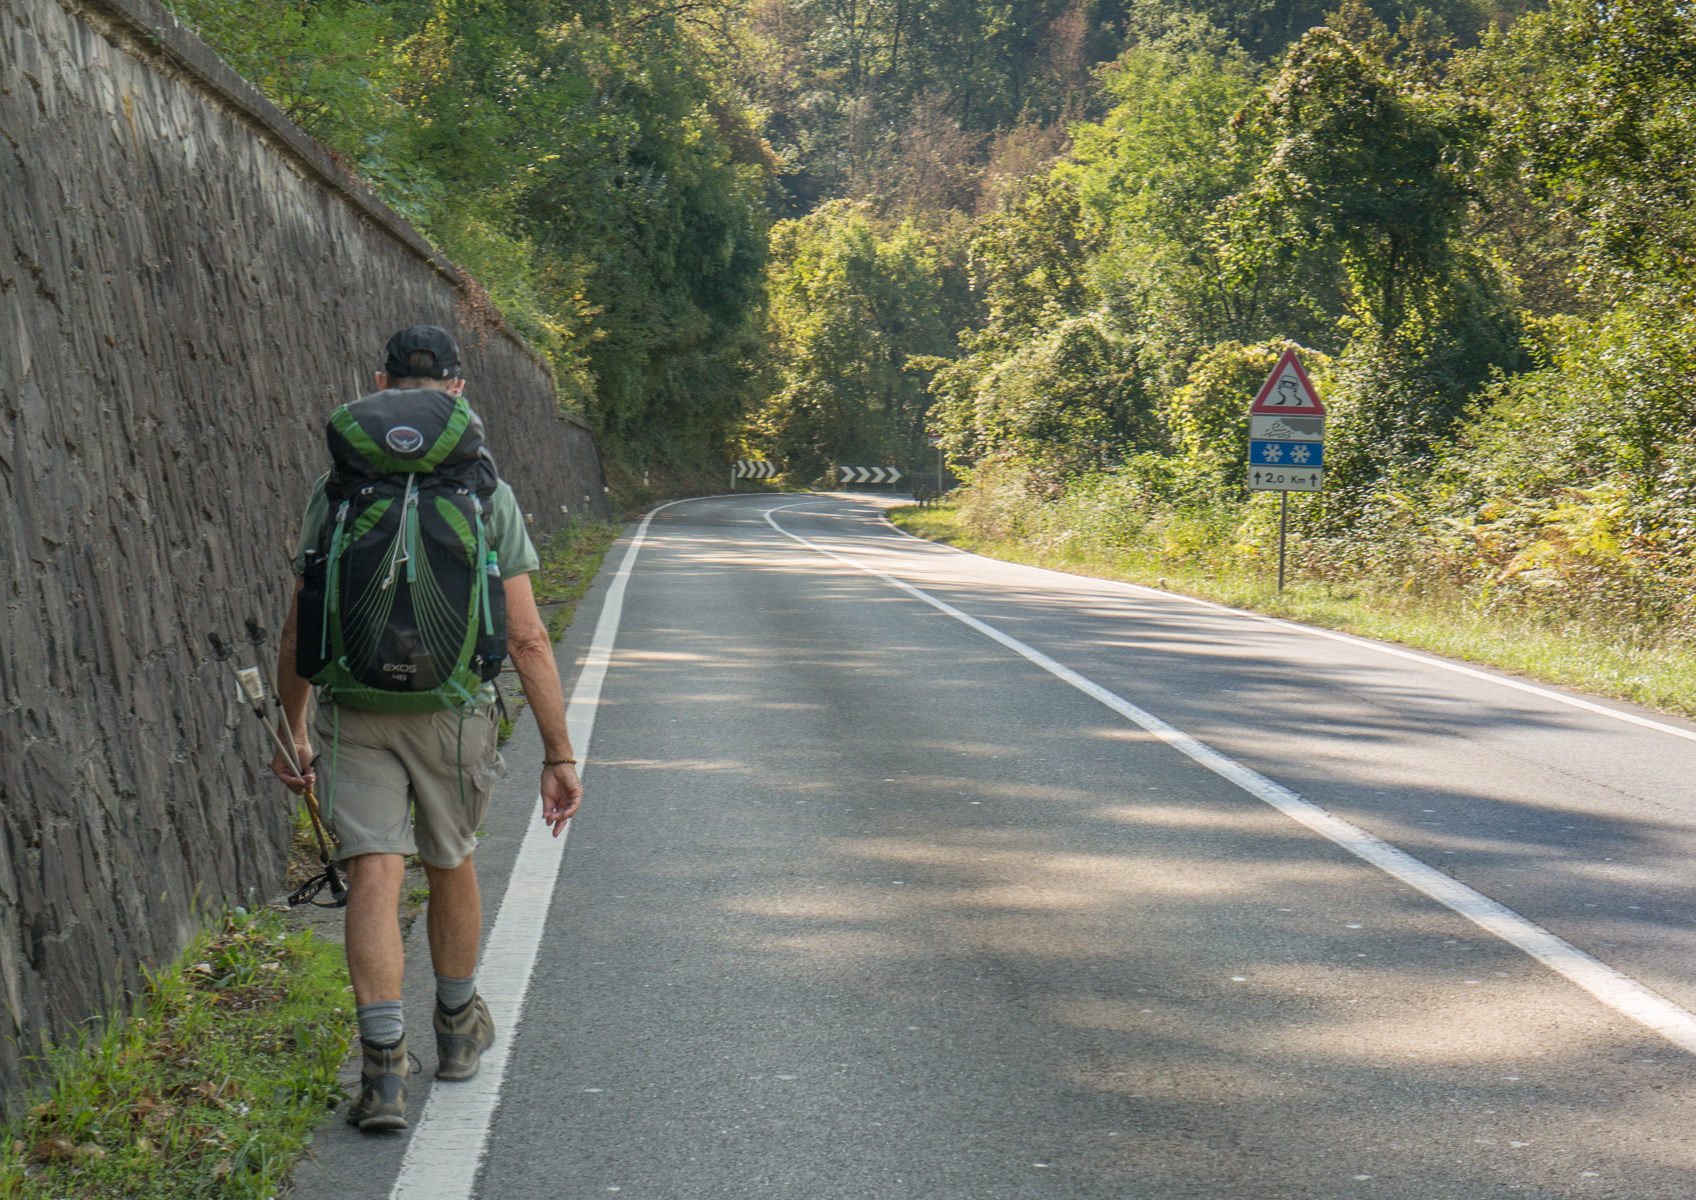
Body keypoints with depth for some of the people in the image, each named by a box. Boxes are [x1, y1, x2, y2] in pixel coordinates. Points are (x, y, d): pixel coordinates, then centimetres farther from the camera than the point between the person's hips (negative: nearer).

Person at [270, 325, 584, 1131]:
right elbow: (526, 638, -6)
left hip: (355, 711, 0)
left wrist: (293, 729, 19)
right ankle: (458, 1027, 39)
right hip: (454, 709, 0)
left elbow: (299, 629, 6)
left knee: (374, 875, -5)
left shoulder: (335, 491, 2)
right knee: (450, 863, 20)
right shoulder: (487, 495, -3)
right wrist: (559, 752, -1)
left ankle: (384, 1064, -18)